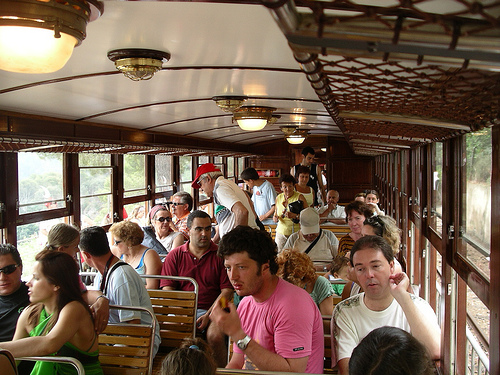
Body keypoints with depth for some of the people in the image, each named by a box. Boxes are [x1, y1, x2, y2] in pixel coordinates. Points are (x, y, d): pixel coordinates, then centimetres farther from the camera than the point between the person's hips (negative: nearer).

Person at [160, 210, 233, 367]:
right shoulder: (174, 255, 12)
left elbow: (227, 290, 1)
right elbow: (167, 289, 5)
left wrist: (208, 315, -11)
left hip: (212, 310, -1)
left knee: (215, 336, -31)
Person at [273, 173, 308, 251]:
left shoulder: (299, 197, -5)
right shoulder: (278, 198, 8)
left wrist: (295, 216, -24)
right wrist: (275, 218, 3)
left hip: (296, 232, -4)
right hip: (281, 233, 4)